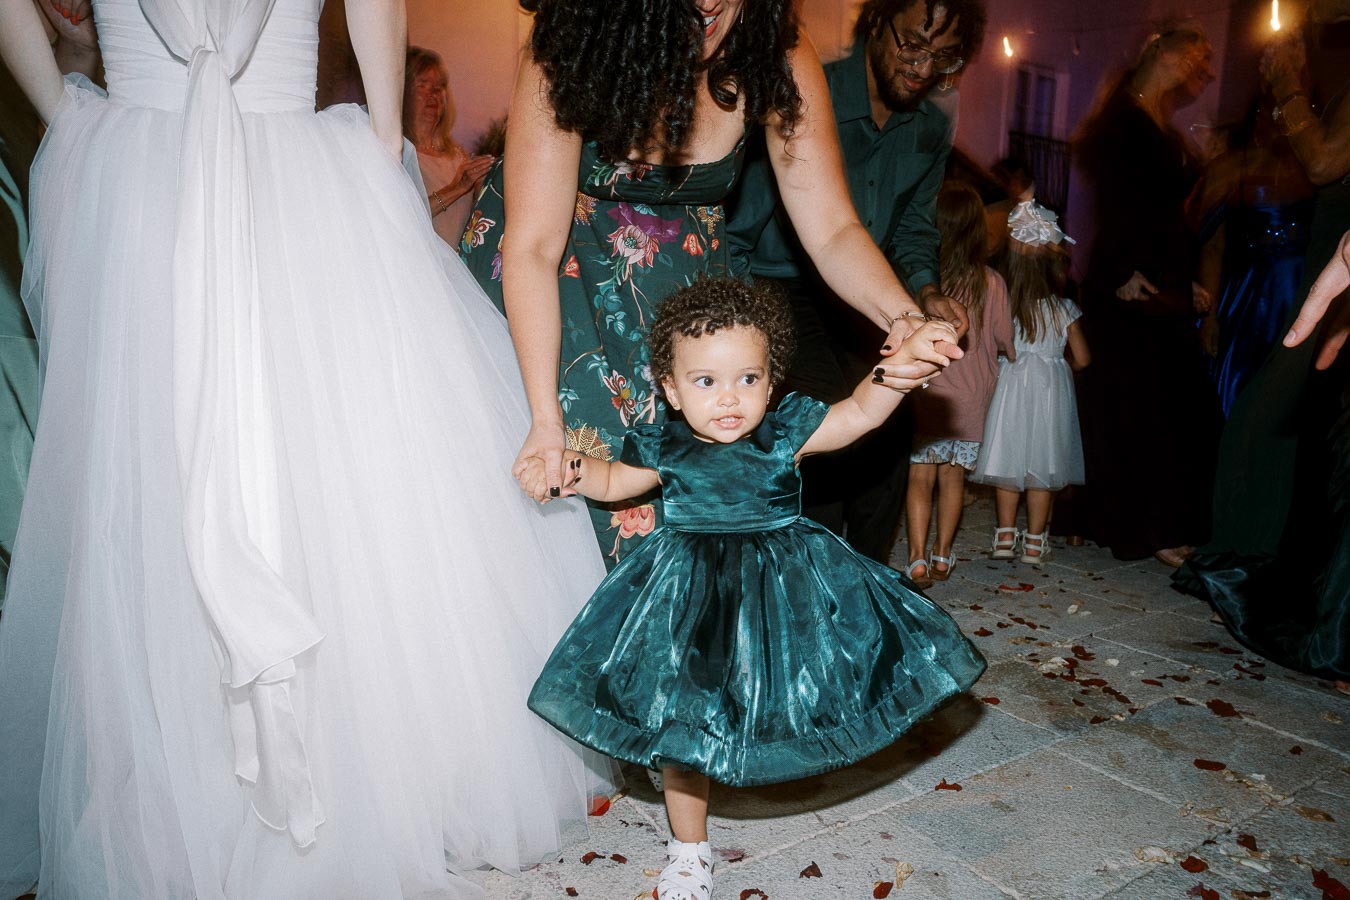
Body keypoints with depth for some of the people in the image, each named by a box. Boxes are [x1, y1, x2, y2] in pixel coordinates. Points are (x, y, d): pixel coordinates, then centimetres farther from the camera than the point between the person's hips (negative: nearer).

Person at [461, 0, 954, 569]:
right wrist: (547, 419, -39)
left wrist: (901, 316, -39)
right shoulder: (567, 58, -28)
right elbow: (534, 247, -30)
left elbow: (832, 231, -19)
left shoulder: (777, 58, -20)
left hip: (683, 263, 3)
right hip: (562, 263, -2)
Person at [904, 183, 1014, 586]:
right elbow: (1004, 340, 2)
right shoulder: (991, 282, -6)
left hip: (923, 391, -2)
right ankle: (942, 555, 19)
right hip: (970, 396, 2)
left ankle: (917, 558, -1)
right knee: (953, 477, 12)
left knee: (919, 477, 4)